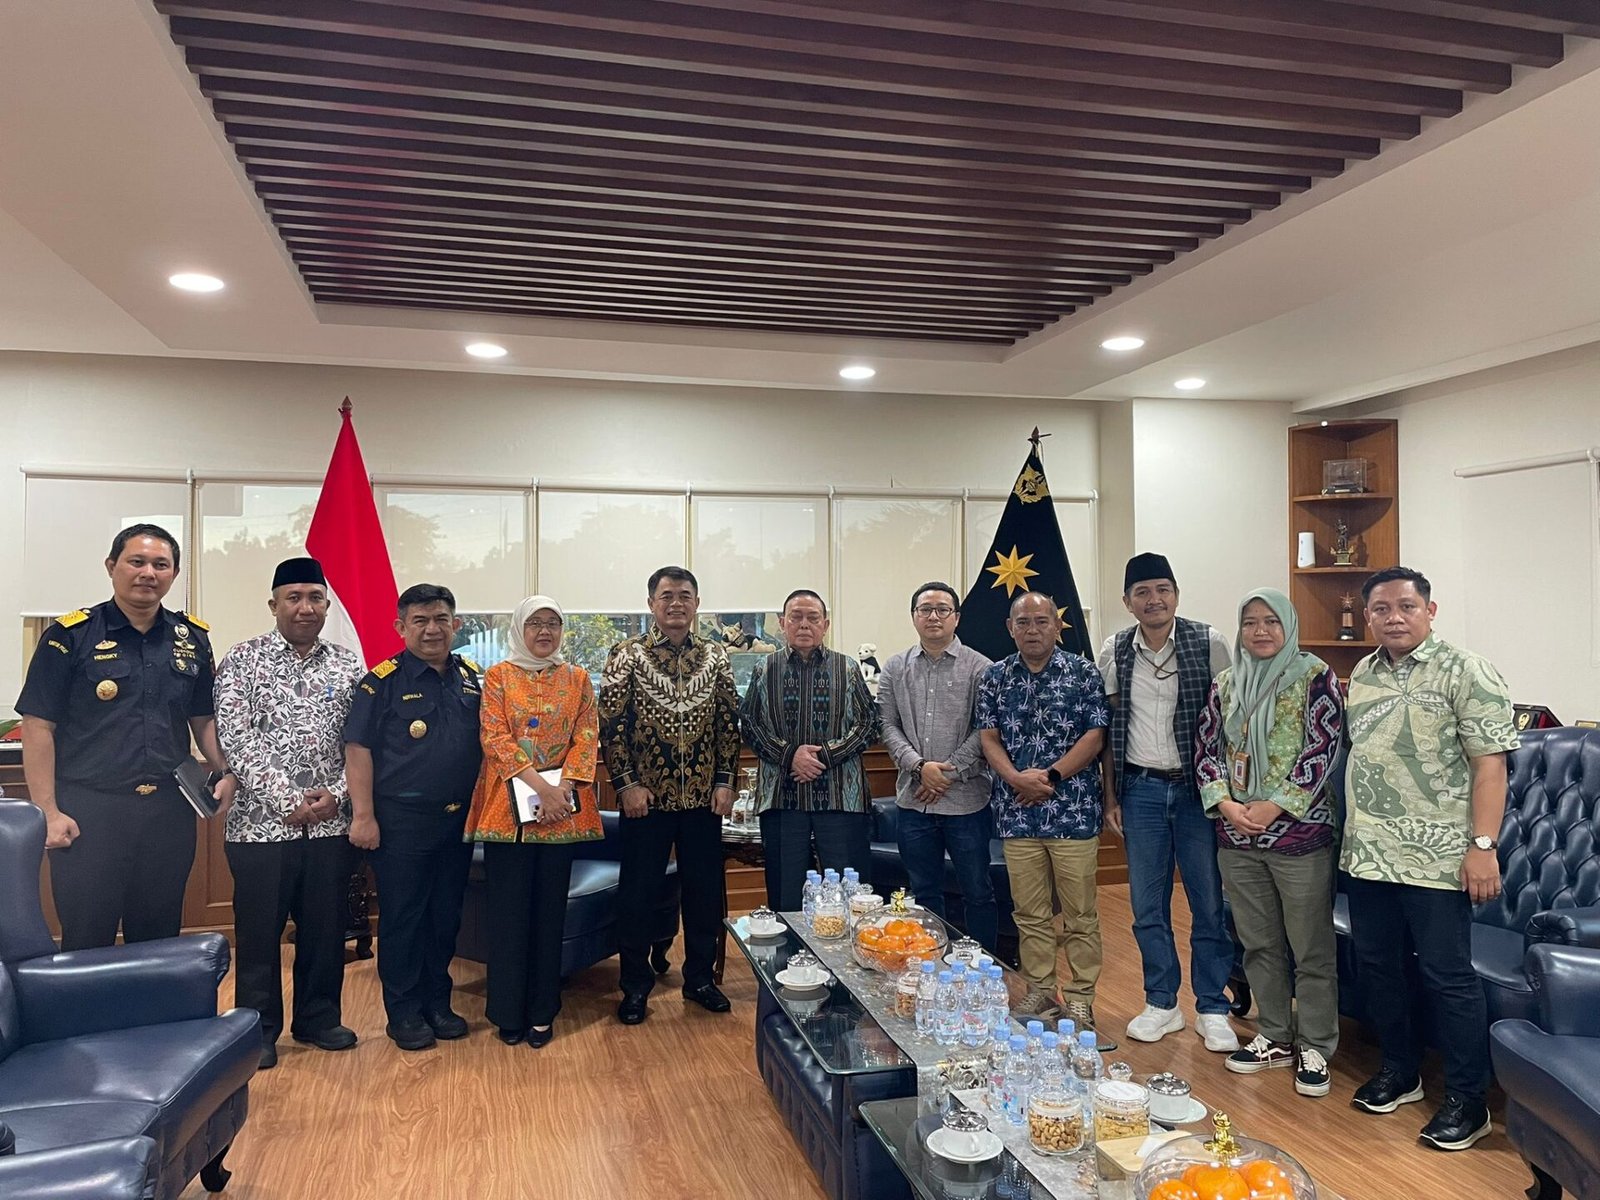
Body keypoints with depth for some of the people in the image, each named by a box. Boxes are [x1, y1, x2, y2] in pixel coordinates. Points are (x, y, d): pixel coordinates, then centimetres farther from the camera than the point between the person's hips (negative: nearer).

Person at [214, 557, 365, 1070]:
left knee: (325, 928, 12)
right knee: (258, 931, 7)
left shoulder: (348, 666, 7)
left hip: (331, 824, 3)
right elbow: (236, 739, -10)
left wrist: (337, 795, -9)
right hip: (262, 822, -3)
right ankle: (258, 1030, 23)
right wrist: (286, 800, -15)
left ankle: (319, 1018, 29)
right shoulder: (243, 660, -2)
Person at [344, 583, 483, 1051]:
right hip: (402, 820, -5)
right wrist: (363, 816, -14)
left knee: (446, 915, 13)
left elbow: (486, 745, 15)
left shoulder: (472, 680, 8)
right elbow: (358, 749, -10)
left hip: (459, 819, 5)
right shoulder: (383, 680, -7)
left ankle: (438, 1003, 27)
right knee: (402, 918, 4)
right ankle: (404, 1013, 18)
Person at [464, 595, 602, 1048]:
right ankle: (508, 1013, 15)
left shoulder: (577, 679, 10)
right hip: (508, 807, -2)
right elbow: (494, 737, -6)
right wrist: (539, 784, -17)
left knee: (550, 910, 6)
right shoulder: (498, 676, 4)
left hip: (562, 810, 2)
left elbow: (587, 736, 2)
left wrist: (564, 788, -13)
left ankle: (542, 1012, 17)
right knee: (509, 911, 2)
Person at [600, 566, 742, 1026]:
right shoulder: (626, 656, -3)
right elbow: (611, 723, -5)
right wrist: (626, 783, -11)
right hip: (645, 796, -3)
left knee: (704, 890, 11)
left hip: (703, 796, 3)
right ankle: (635, 985, 22)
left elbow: (730, 722, 6)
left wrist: (725, 781, 0)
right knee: (638, 893, 6)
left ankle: (700, 977, 28)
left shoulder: (715, 656, 5)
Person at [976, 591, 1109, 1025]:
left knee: (1080, 913, 5)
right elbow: (988, 737, 4)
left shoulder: (1084, 673, -1)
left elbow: (1095, 735, -6)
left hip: (1073, 810, -2)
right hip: (1016, 814, 3)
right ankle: (1039, 989, 25)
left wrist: (1050, 776, -14)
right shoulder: (995, 677, 8)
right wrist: (1017, 778, -14)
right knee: (1029, 912, 11)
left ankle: (1081, 996, 18)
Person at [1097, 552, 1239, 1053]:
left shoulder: (1209, 643, -5)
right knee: (1147, 906, 9)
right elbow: (1108, 730, 8)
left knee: (1209, 904, 5)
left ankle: (1212, 1008, 21)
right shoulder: (1114, 653, 3)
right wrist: (1111, 797, 7)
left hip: (1197, 788, -2)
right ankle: (1161, 1004, 24)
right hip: (1141, 790, 2)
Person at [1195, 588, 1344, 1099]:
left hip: (1299, 831, -4)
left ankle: (1315, 1047, 19)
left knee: (1311, 949, 4)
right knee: (1259, 944, 14)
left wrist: (1275, 805, -15)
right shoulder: (1225, 683, 9)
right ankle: (1275, 1037, 28)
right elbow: (1206, 748, 9)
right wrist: (1224, 803, -6)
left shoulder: (1315, 676, -5)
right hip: (1237, 837, 5)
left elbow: (1324, 747, -11)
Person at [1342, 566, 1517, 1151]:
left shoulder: (1466, 673, -9)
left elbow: (1489, 765, -13)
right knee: (1375, 966, 15)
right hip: (1367, 855, 7)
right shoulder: (1362, 673, 11)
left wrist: (1483, 845, -19)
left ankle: (1467, 1100, 17)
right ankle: (1400, 1069, 33)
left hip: (1435, 857, -6)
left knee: (1447, 977, 1)